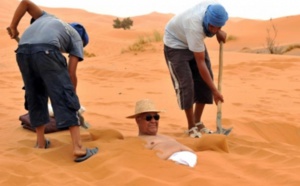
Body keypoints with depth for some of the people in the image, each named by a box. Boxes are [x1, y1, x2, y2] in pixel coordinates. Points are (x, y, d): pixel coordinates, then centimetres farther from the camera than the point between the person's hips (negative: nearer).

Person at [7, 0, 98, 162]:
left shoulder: (48, 18, 40)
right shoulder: (77, 38, 26)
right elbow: (71, 74, 17)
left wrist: (13, 26, 31)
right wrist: (72, 96, 28)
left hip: (22, 50, 5)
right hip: (46, 51, -5)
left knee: (35, 97, 19)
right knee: (64, 98, -3)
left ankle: (41, 141, 25)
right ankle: (78, 148, -8)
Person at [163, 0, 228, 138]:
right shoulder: (195, 27, -41)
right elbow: (200, 63, -36)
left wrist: (219, 32, -11)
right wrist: (214, 90, -33)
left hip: (194, 42, 7)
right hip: (176, 42, -7)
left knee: (204, 80, -1)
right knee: (186, 83, -15)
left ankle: (198, 122, 11)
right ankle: (191, 127, -1)